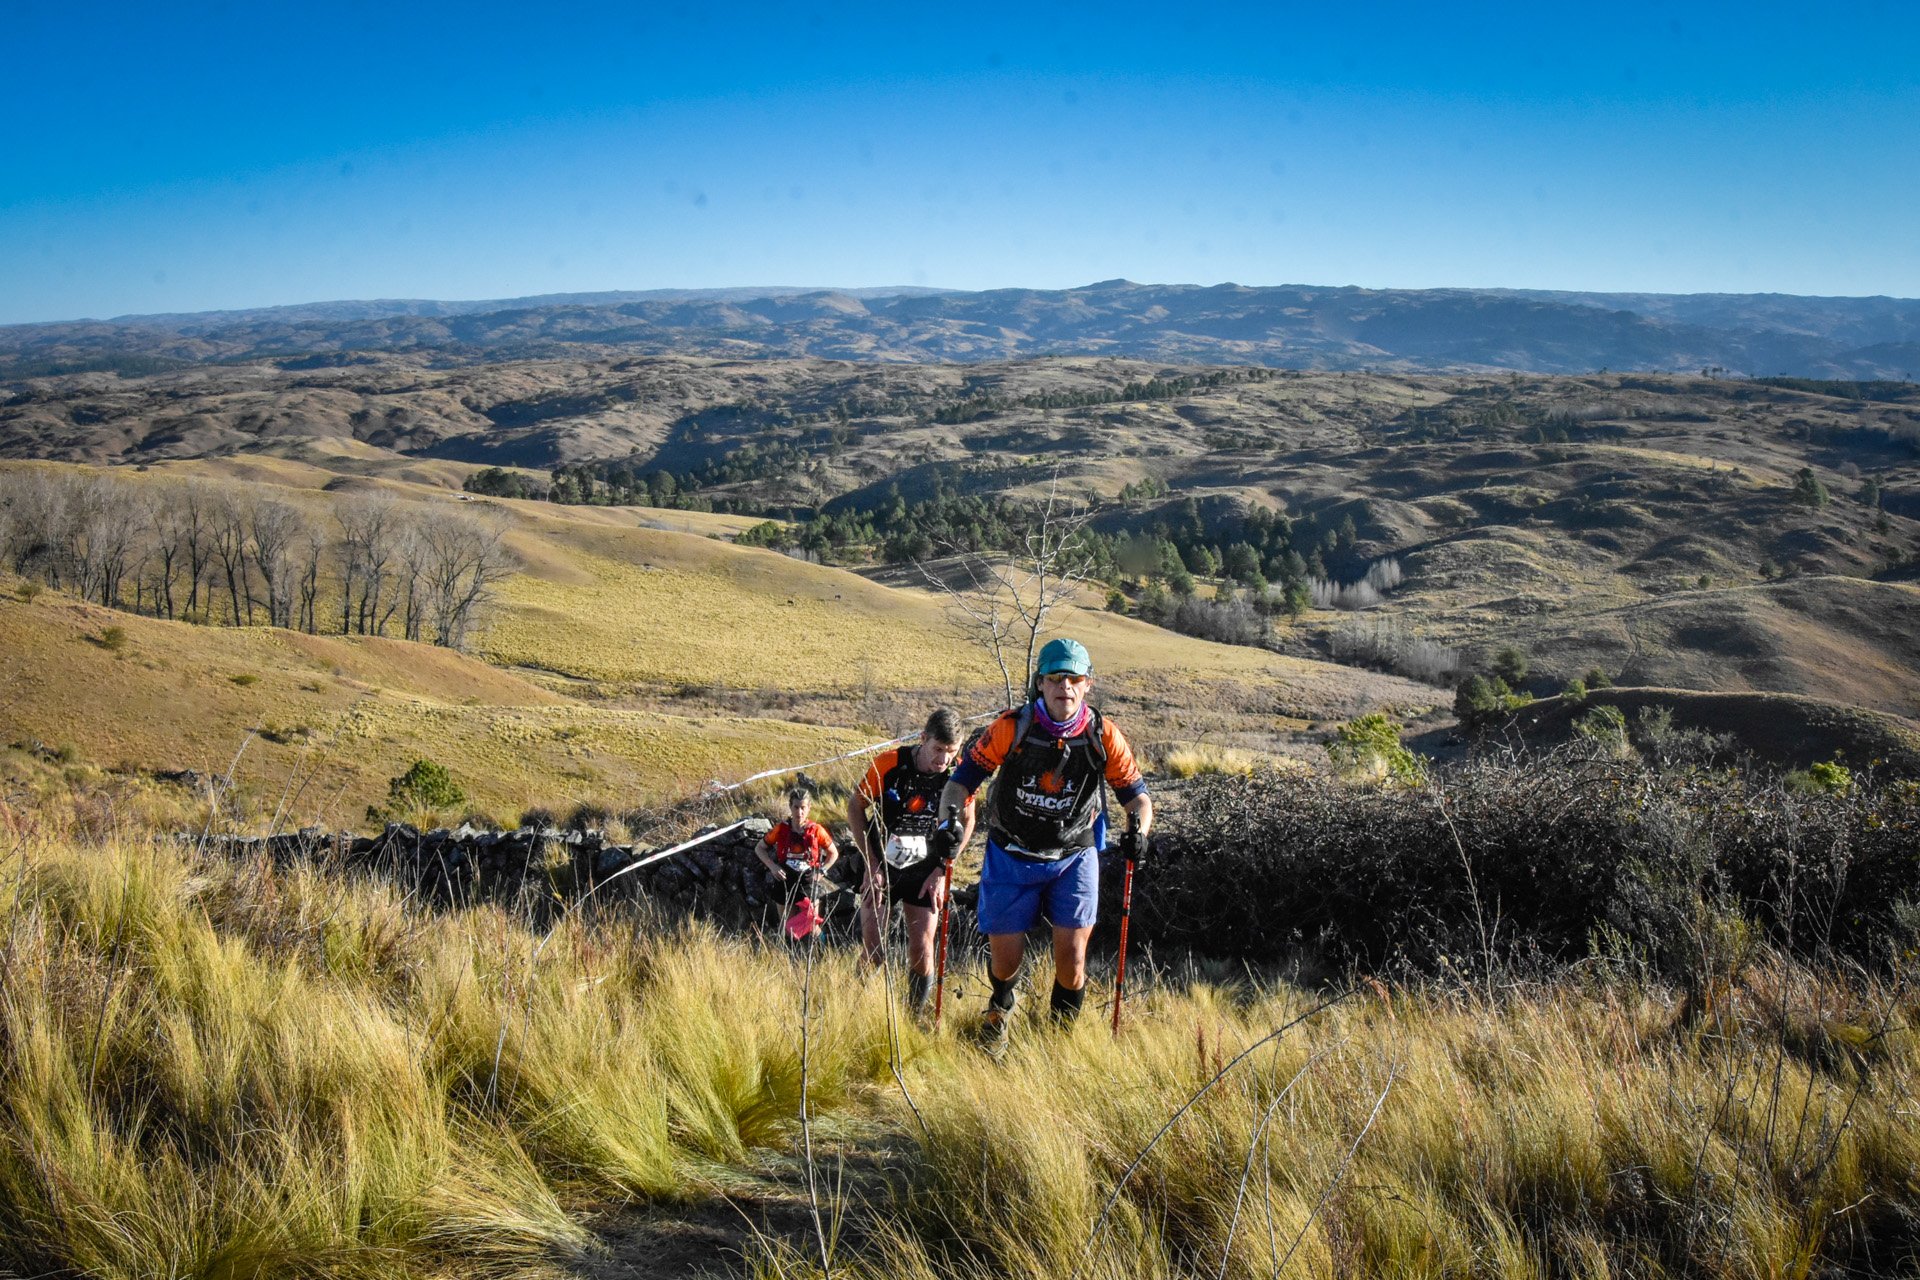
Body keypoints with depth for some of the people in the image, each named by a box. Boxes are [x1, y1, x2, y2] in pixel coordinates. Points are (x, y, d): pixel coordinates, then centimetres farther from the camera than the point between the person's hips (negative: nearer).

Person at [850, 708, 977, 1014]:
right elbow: (855, 808, -6)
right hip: (882, 865, -1)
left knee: (921, 950, -3)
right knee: (870, 944, -3)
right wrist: (872, 865, -9)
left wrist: (941, 871, -5)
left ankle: (916, 1015, 15)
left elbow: (966, 822, 2)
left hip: (925, 872, 1)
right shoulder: (889, 763, -19)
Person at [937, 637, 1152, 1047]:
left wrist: (1138, 832, -24)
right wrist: (948, 821, -26)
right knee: (1005, 957, 4)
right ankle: (1000, 1007, 41)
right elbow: (963, 779, -8)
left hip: (1074, 858, 1)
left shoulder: (1104, 736, -11)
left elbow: (1137, 796, -4)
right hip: (1012, 856, 0)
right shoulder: (1011, 728, -15)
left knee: (1071, 955, -9)